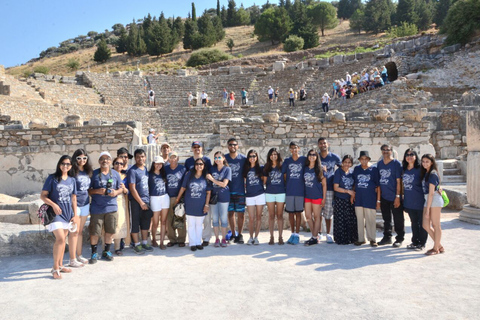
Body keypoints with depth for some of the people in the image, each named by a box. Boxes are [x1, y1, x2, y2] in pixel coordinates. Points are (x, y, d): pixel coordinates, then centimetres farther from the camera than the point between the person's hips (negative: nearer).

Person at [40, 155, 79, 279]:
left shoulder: (72, 180, 9)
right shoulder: (52, 178, -3)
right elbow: (43, 196, -4)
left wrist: (75, 215, 9)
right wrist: (53, 205, -19)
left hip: (68, 213, 5)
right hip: (56, 213, -5)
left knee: (62, 239, 11)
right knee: (60, 238, -15)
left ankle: (60, 265, 23)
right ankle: (55, 268, -3)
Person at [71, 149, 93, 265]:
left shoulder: (87, 172, 12)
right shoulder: (73, 172, -8)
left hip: (85, 204, 6)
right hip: (75, 204, -6)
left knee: (80, 231, 13)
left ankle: (79, 256, 22)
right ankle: (72, 259, 4)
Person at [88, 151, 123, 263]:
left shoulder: (115, 174, 9)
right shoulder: (94, 174, 1)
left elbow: (121, 188, 12)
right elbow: (88, 190, 1)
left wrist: (116, 192, -9)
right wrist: (97, 191, -17)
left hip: (111, 207, 2)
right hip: (97, 208, -2)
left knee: (110, 231, 9)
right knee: (94, 232, 1)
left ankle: (106, 252, 27)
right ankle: (94, 253, 18)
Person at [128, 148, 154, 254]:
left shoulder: (145, 169, 10)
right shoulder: (132, 171, -10)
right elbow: (132, 189, -14)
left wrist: (147, 200, 10)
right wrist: (141, 202, -13)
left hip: (146, 200, 7)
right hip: (136, 201, -7)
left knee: (146, 222, 12)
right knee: (135, 223, 2)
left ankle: (144, 243, 24)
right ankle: (137, 245, 11)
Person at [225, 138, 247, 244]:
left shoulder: (243, 158, 2)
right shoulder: (224, 158, 4)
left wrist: (246, 186, 2)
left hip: (240, 190, -1)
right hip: (228, 190, 1)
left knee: (240, 213, 2)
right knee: (230, 212, 7)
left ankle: (240, 234, 13)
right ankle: (233, 234, 18)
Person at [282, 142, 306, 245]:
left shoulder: (304, 160, 2)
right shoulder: (287, 161, 8)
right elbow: (283, 174, 11)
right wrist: (288, 184, 7)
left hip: (300, 191, -2)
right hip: (289, 191, 2)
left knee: (298, 213, 2)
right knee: (290, 213, 7)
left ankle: (297, 234, 9)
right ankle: (293, 233, 19)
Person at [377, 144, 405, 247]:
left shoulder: (396, 163, -7)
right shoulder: (379, 164, 8)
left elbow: (399, 181, -10)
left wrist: (398, 196, -14)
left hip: (394, 197, -5)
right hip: (384, 197, 5)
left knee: (398, 220, 3)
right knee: (386, 219, 16)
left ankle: (399, 239, 16)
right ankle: (387, 237, 27)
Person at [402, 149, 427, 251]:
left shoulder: (420, 169, -10)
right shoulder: (404, 169, 6)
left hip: (419, 201, -5)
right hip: (408, 201, 5)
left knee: (422, 223, 5)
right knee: (414, 222, 16)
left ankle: (422, 243, 16)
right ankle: (415, 241, 28)